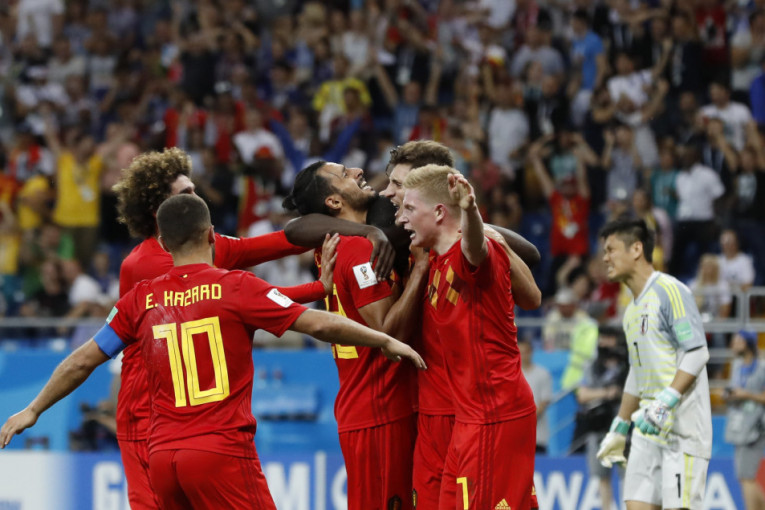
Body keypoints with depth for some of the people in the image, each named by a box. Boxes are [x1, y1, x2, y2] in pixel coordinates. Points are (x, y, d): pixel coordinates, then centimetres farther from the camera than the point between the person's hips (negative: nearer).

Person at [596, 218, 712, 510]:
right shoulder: (632, 311, 19)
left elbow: (697, 353, -17)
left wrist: (666, 402, -26)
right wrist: (619, 429, 29)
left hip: (683, 424, -8)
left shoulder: (671, 292, -8)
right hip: (648, 430, 8)